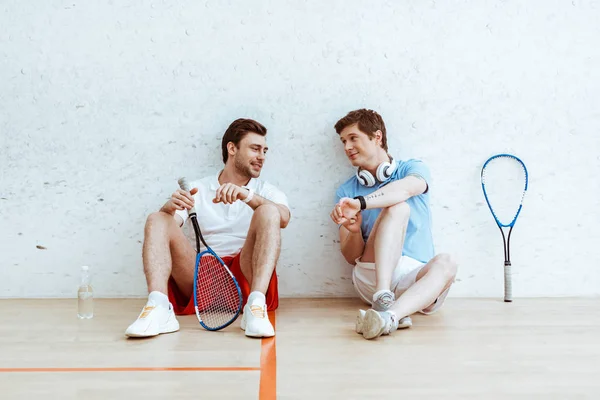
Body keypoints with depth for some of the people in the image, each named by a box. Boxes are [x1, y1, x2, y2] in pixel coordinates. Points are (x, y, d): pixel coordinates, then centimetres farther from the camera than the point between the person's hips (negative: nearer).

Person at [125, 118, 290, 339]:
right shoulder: (197, 189, 16)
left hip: (245, 279, -1)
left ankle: (256, 306, -37)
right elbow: (166, 226, 2)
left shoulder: (267, 191, 13)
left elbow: (283, 218, -10)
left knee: (268, 211, -22)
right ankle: (158, 308, -35)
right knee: (157, 219, -15)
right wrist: (170, 206, -21)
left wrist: (247, 195, -26)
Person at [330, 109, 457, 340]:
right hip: (372, 275, 0)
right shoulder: (346, 192, 13)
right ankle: (384, 298, -43)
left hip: (417, 279, 0)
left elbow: (406, 189, -18)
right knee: (397, 208, -24)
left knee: (444, 264, -33)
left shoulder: (413, 169, 10)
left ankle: (390, 314, -54)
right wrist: (354, 231, -15)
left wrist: (360, 203, -33)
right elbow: (350, 257, 8)